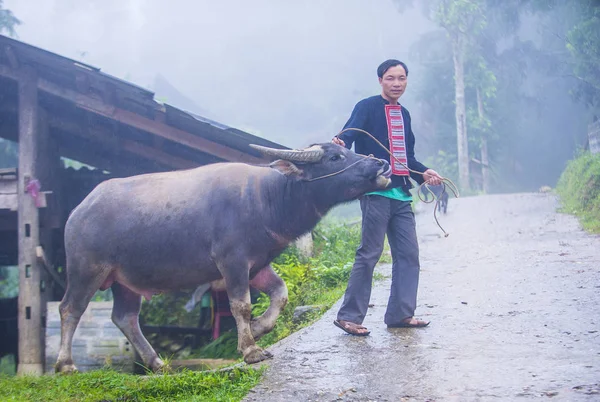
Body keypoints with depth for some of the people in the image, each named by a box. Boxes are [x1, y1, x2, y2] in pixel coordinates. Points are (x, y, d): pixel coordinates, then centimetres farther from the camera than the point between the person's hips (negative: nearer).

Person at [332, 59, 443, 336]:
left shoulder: (403, 114, 19)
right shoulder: (367, 107, -2)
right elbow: (348, 135, -18)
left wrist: (424, 173, 10)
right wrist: (339, 145, -40)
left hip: (401, 194, 7)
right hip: (375, 191, -7)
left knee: (408, 253, 6)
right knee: (369, 254, -8)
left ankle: (400, 313, 14)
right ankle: (349, 316, -2)